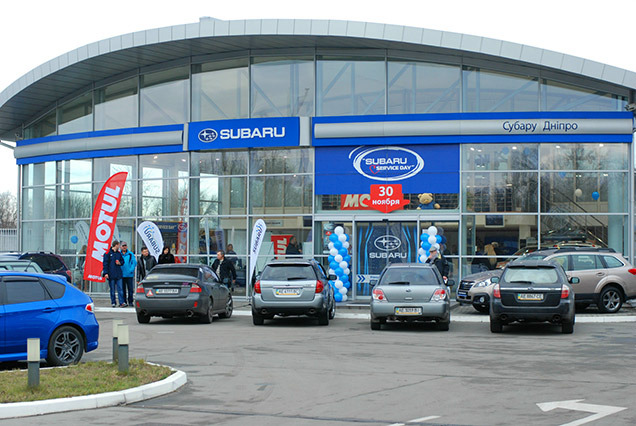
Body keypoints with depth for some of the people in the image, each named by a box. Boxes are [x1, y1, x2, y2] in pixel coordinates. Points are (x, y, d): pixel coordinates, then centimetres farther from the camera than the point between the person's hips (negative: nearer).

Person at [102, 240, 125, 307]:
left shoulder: (119, 253, 11)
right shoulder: (107, 253, -3)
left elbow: (122, 261, 22)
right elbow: (105, 264, -6)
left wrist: (120, 263, -1)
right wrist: (105, 273, -13)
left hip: (118, 274, 4)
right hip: (111, 274, -4)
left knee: (120, 289, -3)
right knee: (112, 290, 3)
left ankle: (122, 302, -7)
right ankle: (113, 303, 10)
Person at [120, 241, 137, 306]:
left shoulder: (131, 254, 5)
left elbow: (134, 262, 1)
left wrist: (131, 270, -11)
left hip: (129, 275, -1)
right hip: (121, 275, 1)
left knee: (130, 289, -1)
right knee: (123, 289, 4)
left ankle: (130, 301, 6)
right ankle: (123, 301, 10)